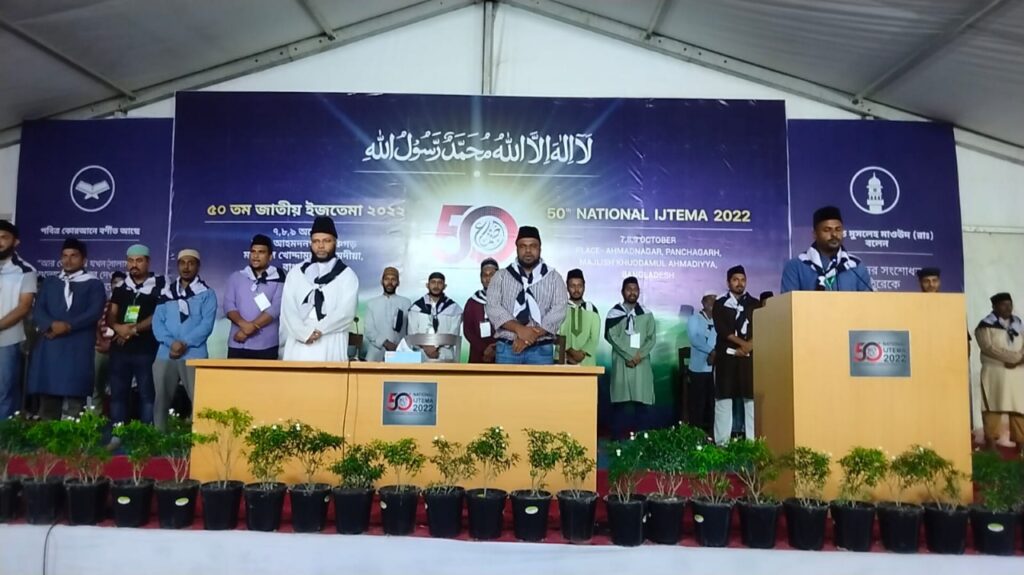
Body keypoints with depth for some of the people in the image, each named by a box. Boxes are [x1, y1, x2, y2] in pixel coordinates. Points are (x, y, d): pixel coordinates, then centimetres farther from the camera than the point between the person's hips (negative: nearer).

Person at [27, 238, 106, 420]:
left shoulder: (94, 284, 9)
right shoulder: (49, 282, 21)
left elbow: (95, 312, -5)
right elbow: (38, 310, 10)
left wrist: (68, 325, -15)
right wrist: (51, 325, -11)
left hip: (78, 349, -4)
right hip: (49, 348, 4)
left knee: (75, 401, -8)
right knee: (47, 403, 4)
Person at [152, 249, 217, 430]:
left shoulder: (207, 293, 4)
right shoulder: (166, 292, 14)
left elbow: (207, 324, -6)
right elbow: (157, 321, 5)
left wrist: (185, 343, -15)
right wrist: (171, 342, -11)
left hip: (194, 354, -4)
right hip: (165, 354, 4)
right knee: (160, 399, 9)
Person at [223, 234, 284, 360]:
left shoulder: (278, 279, 2)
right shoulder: (236, 277, 12)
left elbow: (276, 308, -7)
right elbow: (228, 305, 3)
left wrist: (250, 327, -14)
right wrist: (243, 324, -15)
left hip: (266, 346, -2)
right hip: (237, 345, 3)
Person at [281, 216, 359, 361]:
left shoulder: (347, 275, 6)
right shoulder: (296, 273, 13)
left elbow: (346, 312, -5)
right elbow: (287, 310, 2)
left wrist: (318, 330, -13)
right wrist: (304, 333, -13)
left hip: (331, 348, -2)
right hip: (299, 346, 2)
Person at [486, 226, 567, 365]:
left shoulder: (554, 278, 7)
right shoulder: (501, 276, 7)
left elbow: (558, 312, -5)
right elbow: (493, 308, -5)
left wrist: (533, 335, -16)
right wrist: (519, 329, -19)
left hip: (541, 350, 0)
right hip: (507, 348, 0)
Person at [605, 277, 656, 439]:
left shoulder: (646, 314, 11)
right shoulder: (614, 313, 4)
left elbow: (652, 338, 5)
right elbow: (612, 337, -4)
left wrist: (640, 355, -11)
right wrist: (629, 356, -12)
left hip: (642, 363, 2)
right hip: (622, 363, -2)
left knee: (642, 401, -1)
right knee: (620, 402, -2)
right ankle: (619, 438, 5)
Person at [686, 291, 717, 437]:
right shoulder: (695, 319, 4)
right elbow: (694, 339, -11)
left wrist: (715, 355, -13)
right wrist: (711, 351, -19)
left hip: (715, 367, 4)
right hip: (699, 367, -4)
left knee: (712, 402, 8)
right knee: (697, 402, -3)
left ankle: (710, 431, 15)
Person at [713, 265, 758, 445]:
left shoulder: (755, 304, 12)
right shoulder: (720, 304, 8)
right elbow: (722, 329, -5)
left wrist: (749, 346, -13)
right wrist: (742, 343, -13)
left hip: (749, 357, 2)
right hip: (726, 356, -1)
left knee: (752, 398, -2)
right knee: (724, 398, -2)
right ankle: (722, 442, 0)